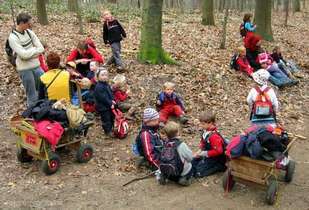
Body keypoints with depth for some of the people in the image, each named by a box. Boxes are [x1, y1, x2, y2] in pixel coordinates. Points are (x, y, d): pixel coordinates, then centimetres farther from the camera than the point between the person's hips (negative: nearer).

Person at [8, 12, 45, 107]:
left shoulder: (29, 32, 2)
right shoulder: (13, 37, -15)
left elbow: (41, 49, -1)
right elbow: (24, 54, -22)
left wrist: (29, 53, -13)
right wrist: (35, 49, -8)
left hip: (36, 66, 6)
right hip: (25, 69, -6)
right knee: (32, 95, 4)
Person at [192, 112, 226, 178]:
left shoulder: (214, 136, -31)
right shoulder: (205, 131, -4)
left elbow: (218, 151, -29)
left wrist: (205, 153, -24)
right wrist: (200, 151, -1)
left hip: (215, 158, -9)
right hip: (206, 155, 9)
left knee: (198, 172, -14)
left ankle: (218, 167, -4)